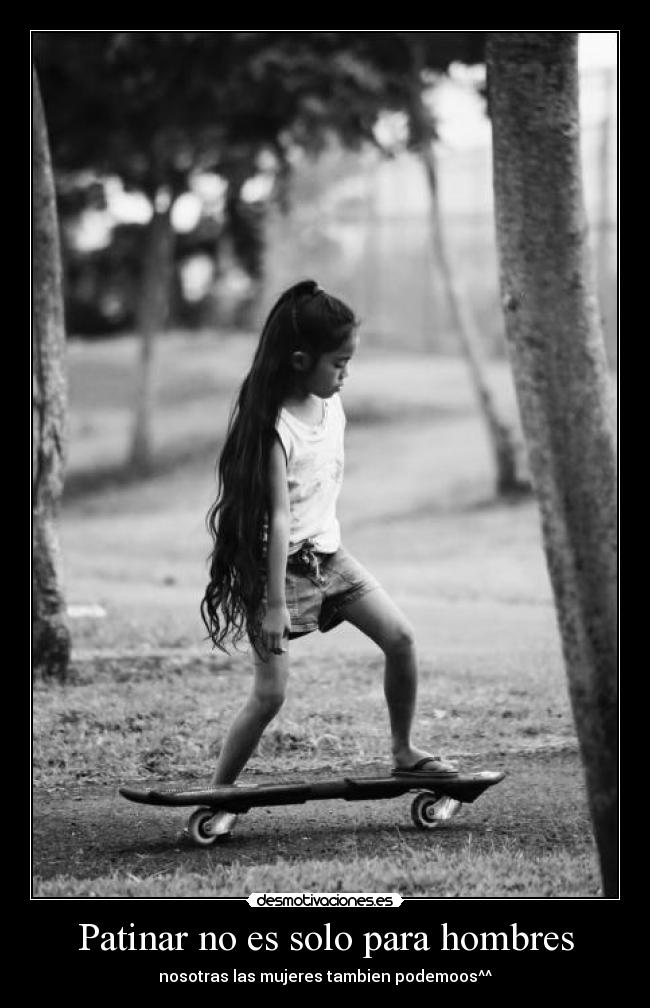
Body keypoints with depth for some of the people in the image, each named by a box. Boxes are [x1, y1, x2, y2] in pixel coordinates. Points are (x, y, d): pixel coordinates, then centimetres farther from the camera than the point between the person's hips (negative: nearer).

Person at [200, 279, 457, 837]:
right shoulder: (275, 426, -20)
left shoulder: (332, 406, 3)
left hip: (328, 554, 7)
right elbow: (277, 517, -23)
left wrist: (327, 548, 18)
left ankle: (404, 752, 11)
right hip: (280, 563, -7)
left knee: (400, 636, -6)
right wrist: (275, 603, -23)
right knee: (270, 691, -10)